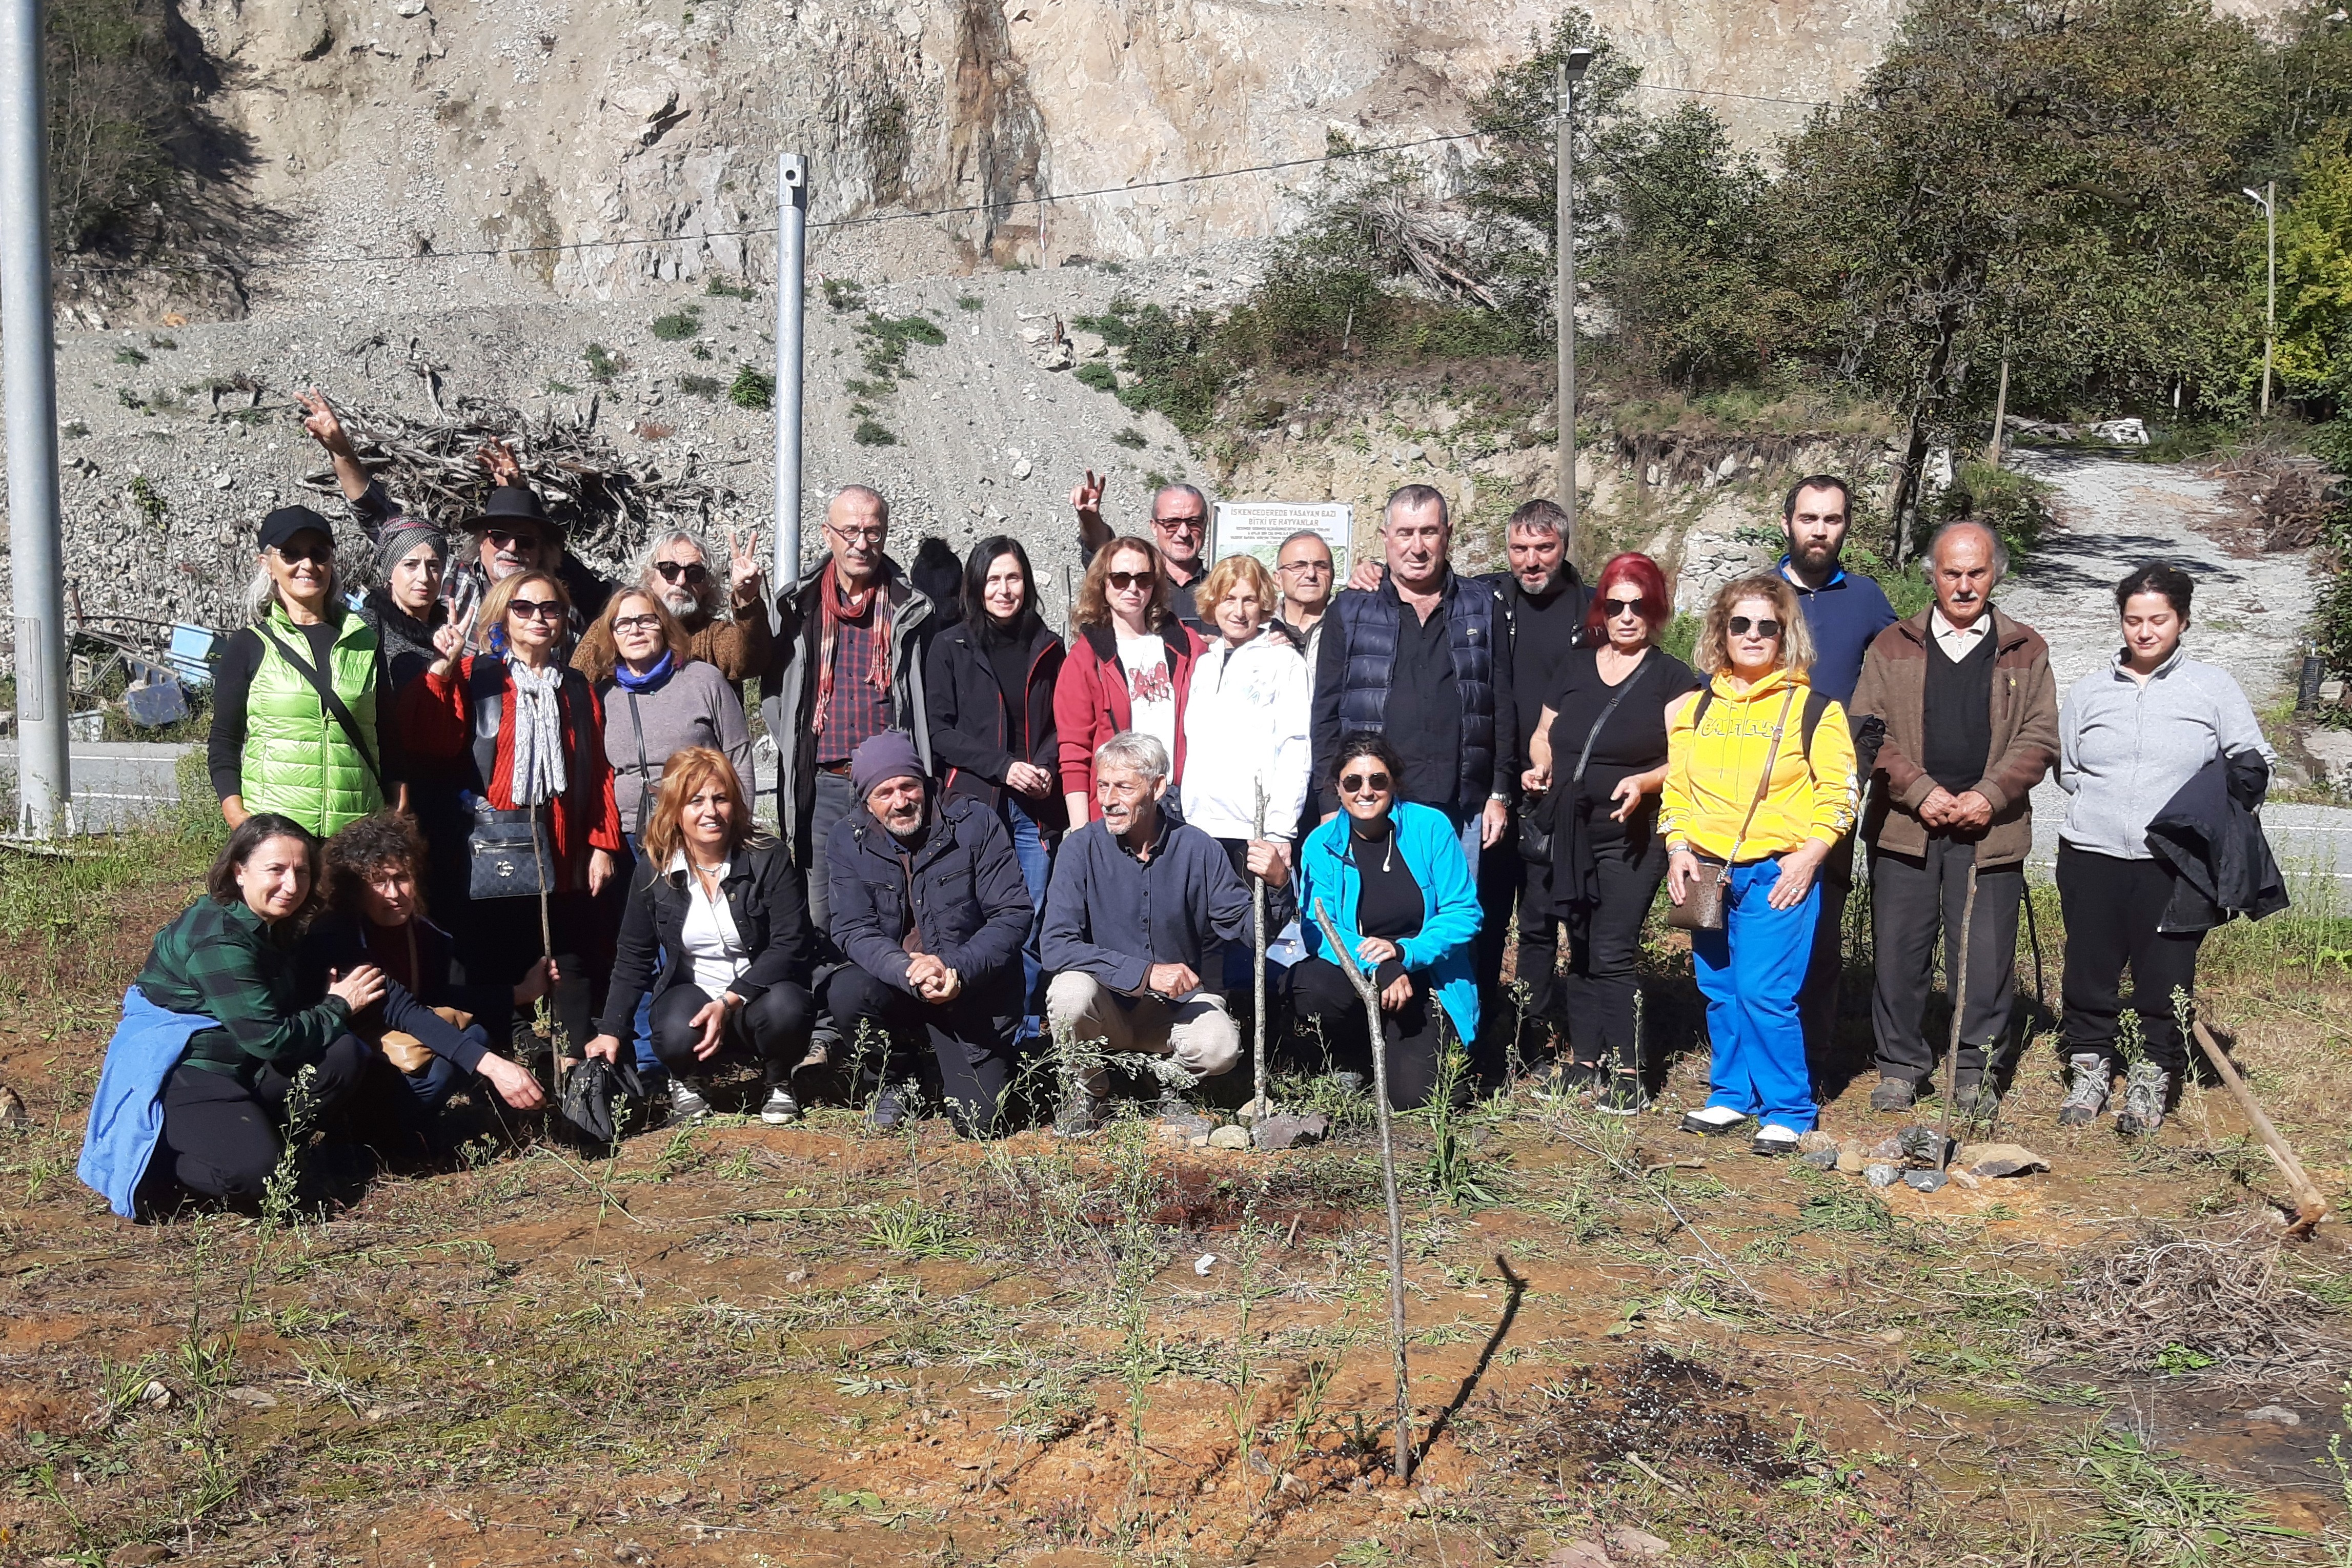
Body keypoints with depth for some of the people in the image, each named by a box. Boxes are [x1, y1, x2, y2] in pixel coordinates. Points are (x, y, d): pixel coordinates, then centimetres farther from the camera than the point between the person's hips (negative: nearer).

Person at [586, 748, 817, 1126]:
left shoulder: (767, 859, -10)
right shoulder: (654, 869, -3)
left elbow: (791, 945, -15)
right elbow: (633, 958, 4)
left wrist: (729, 1002, -25)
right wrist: (611, 1032, -5)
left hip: (758, 992, -1)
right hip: (691, 992, 1)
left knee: (785, 1009, -35)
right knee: (675, 1036, -33)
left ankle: (778, 1085, -1)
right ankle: (687, 1083, 5)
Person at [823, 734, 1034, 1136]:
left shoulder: (975, 822, -8)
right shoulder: (849, 840, -2)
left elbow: (1014, 914, -11)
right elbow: (854, 931, -10)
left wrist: (953, 967, -25)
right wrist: (909, 973, -30)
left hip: (974, 989, -2)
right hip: (893, 981, 2)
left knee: (978, 1121, -14)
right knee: (845, 993, -32)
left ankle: (937, 1078, 25)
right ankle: (890, 1083, 1)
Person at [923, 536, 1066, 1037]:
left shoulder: (1048, 647, 12)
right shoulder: (951, 647, 5)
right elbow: (940, 731, 0)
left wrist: (1046, 765, -4)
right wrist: (1004, 767, -10)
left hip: (1036, 807, 2)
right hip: (976, 802, -2)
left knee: (1032, 920, 0)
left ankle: (1027, 1029, 9)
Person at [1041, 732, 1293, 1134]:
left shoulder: (1197, 849, -7)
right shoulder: (1082, 849, -12)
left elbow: (1249, 927, -2)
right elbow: (1055, 946, -21)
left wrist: (1277, 886, -24)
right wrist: (1145, 973, -29)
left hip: (1179, 1003, 1)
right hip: (1107, 1005, -1)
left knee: (1219, 1047, -28)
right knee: (1071, 991, -32)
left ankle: (1170, 1080, 9)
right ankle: (1089, 1088, -2)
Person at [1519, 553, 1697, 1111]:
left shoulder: (1672, 677, 1)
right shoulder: (1575, 666, 14)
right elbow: (1544, 735, 22)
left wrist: (1643, 783, -22)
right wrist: (1540, 767, 1)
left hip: (1630, 837, -4)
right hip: (1567, 830, 4)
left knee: (1611, 955, -8)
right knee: (1581, 950, 8)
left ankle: (1625, 1073, 0)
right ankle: (1584, 1060, 16)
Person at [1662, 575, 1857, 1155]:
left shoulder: (1813, 709, 1)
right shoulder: (1696, 709, 13)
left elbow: (1838, 793, -2)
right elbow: (1676, 786, 16)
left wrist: (1808, 856, -12)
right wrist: (1677, 849, 2)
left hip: (1778, 876, -5)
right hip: (1705, 873, 5)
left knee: (1764, 993, -10)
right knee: (1720, 992, 10)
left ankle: (1786, 1112, 2)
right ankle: (1731, 1096, 24)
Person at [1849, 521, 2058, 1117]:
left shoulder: (2026, 651, 11)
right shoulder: (1892, 647, 10)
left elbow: (2040, 737, 5)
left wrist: (1989, 796, -10)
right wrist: (1922, 791, -9)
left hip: (1990, 830, 0)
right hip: (1905, 825, 0)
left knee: (1986, 956, 0)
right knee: (1900, 952, 3)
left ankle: (1973, 1070, 14)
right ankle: (1900, 1065, 16)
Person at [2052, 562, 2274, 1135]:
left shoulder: (2214, 688, 5)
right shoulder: (2090, 691, 10)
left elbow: (2254, 760, 6)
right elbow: (2065, 767, 18)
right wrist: (2103, 805, 6)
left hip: (2176, 864, -2)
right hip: (2091, 857, 2)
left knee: (2166, 974, 1)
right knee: (2089, 967, 6)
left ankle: (2153, 1078, 17)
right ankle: (2089, 1071, 21)